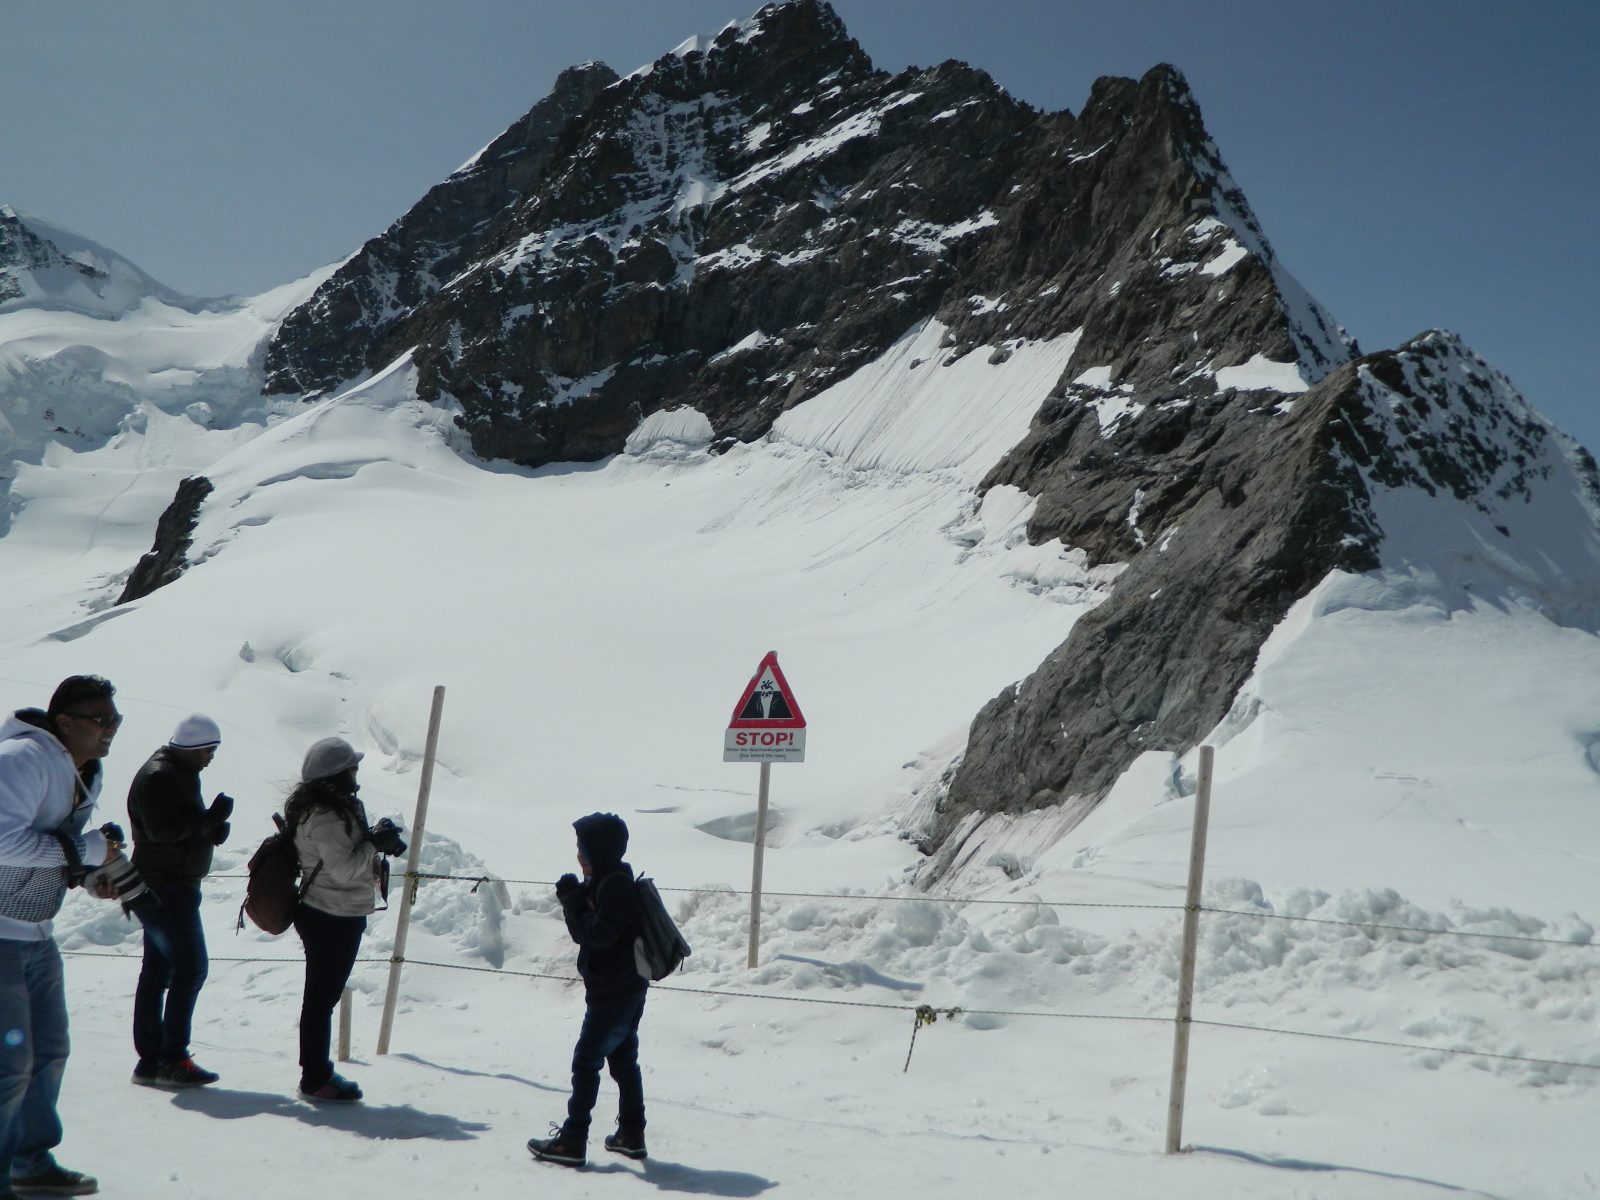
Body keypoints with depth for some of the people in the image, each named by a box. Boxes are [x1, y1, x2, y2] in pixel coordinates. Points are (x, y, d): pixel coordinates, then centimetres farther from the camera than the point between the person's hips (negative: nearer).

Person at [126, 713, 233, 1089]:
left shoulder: (180, 775, 17)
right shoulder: (157, 776, -15)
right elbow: (164, 829, -26)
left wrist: (214, 828, 2)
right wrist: (212, 818, -23)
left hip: (173, 887, 10)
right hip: (164, 887, -10)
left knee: (158, 971, 10)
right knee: (191, 967, -11)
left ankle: (151, 1059, 14)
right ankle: (172, 1060, -8)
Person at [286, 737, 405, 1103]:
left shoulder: (328, 807, 9)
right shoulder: (326, 815, -23)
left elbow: (344, 853, 15)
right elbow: (344, 868, -26)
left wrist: (379, 839, 1)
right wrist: (376, 844, -16)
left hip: (322, 914, 11)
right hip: (333, 918, -11)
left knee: (322, 995, 19)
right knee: (322, 997, 0)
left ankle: (316, 1071, 32)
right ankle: (316, 1081, 10)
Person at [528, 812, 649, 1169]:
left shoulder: (615, 886, -19)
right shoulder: (603, 882, 12)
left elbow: (597, 935, -25)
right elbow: (585, 932, 13)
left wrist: (573, 901, -15)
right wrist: (573, 900, -2)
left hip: (613, 993, -10)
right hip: (627, 990, 10)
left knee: (586, 1062, -6)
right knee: (623, 1060, 16)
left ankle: (572, 1141, -3)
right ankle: (631, 1134, 24)